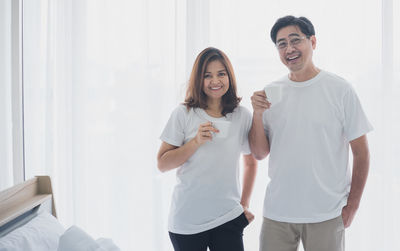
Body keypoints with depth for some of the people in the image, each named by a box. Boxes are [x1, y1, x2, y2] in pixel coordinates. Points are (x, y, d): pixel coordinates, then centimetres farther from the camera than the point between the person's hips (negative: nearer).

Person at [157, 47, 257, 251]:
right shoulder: (183, 114, -3)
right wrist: (196, 142, -15)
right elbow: (162, 164, -4)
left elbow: (250, 162, 16)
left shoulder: (242, 116, 4)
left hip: (229, 219, 1)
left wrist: (245, 204, 11)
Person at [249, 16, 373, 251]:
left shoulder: (340, 89, -4)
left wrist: (352, 205, -5)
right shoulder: (271, 92, 4)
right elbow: (260, 153, 3)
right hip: (277, 212, 3)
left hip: (327, 214, -2)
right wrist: (258, 114, -11)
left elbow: (361, 152, -2)